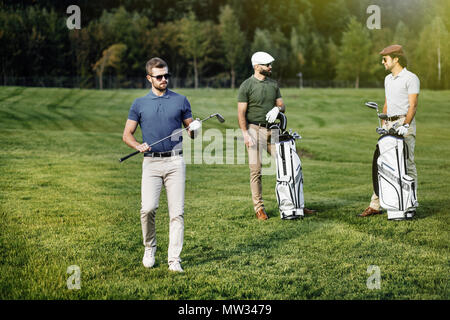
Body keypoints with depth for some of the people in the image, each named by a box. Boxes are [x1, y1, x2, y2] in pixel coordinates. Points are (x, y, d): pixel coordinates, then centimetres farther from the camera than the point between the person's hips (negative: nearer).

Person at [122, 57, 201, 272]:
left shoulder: (180, 101, 10)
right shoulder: (139, 104, 9)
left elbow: (191, 131, 15)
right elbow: (127, 134, 10)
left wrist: (194, 129, -9)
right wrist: (138, 146, -10)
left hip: (175, 161, 1)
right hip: (151, 162, 0)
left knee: (177, 212, -3)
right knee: (148, 208, -14)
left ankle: (174, 259, 3)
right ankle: (149, 247, 11)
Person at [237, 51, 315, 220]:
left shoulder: (273, 84, 12)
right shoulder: (246, 86, -4)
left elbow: (282, 105, 16)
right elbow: (241, 113, -6)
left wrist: (277, 109, -8)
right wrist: (245, 134, -14)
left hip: (272, 130, 5)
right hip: (255, 130, -5)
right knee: (256, 170, -4)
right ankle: (259, 208, 4)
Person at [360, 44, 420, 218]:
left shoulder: (411, 78, -6)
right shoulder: (388, 79, 19)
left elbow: (413, 105, -13)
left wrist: (405, 125, -24)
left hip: (405, 122, -8)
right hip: (389, 124, 8)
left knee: (407, 164, -6)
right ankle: (375, 205, 7)